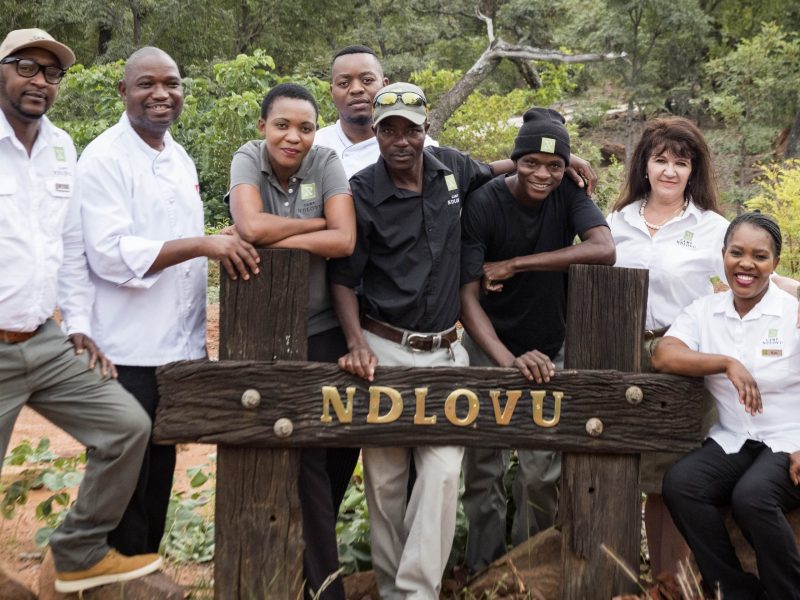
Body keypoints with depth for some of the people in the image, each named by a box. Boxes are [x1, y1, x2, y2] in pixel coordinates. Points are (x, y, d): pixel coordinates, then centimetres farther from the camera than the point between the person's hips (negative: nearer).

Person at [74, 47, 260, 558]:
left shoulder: (181, 159, 13)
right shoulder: (105, 158, -11)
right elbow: (111, 253, -21)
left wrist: (199, 339, 14)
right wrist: (204, 244, -28)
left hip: (180, 348, 7)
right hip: (129, 352, -7)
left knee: (160, 476, 16)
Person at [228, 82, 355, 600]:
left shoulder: (326, 162, -6)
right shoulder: (248, 160, -7)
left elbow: (344, 241, -18)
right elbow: (251, 227, -25)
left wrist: (273, 240, -20)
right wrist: (319, 224, -15)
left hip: (324, 327, 1)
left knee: (340, 442, 6)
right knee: (304, 450, 1)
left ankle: (308, 543, 34)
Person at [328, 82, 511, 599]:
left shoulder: (451, 168, 2)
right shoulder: (362, 193, -8)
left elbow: (492, 174, 26)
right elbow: (343, 278, -3)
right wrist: (358, 344, -16)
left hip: (445, 350, 3)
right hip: (384, 349, -2)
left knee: (443, 470, -8)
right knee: (385, 477, 4)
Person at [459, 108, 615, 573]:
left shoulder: (569, 194, -11)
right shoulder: (483, 204, -18)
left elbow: (604, 250, -30)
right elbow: (468, 296, -23)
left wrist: (515, 264, -30)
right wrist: (508, 360, -38)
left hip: (549, 350, 2)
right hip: (490, 347, -1)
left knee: (542, 474, 3)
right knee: (483, 469, 6)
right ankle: (484, 568, 24)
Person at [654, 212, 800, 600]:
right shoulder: (706, 310, 6)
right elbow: (663, 357, -8)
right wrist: (727, 363, -19)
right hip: (732, 441, 4)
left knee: (751, 496, -32)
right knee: (679, 484, -23)